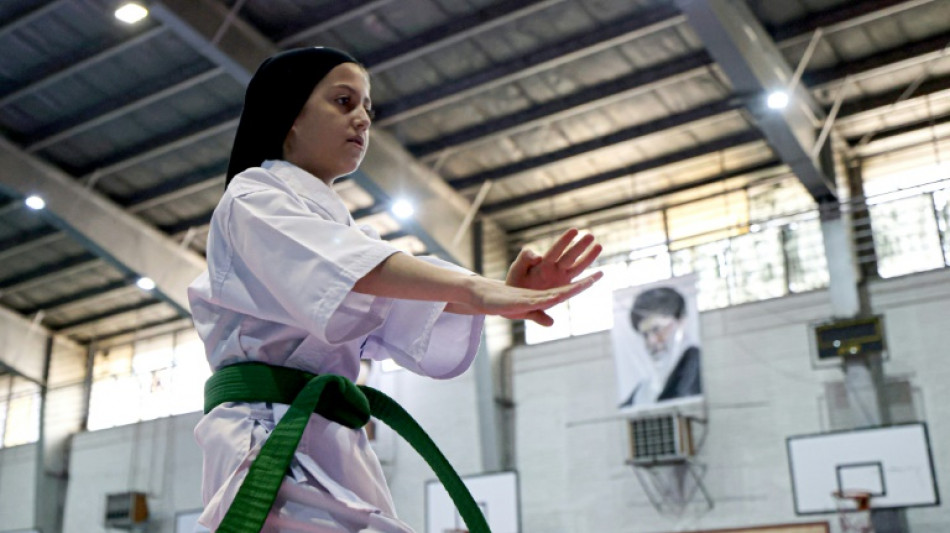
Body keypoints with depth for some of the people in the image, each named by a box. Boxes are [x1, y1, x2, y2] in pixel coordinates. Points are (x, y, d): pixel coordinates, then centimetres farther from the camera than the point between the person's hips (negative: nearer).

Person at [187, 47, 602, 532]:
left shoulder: (337, 223, 27)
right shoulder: (252, 197, 4)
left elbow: (412, 325, 8)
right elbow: (346, 264, -20)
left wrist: (504, 293, -12)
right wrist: (474, 289, -32)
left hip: (329, 445, 8)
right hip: (270, 431, -8)